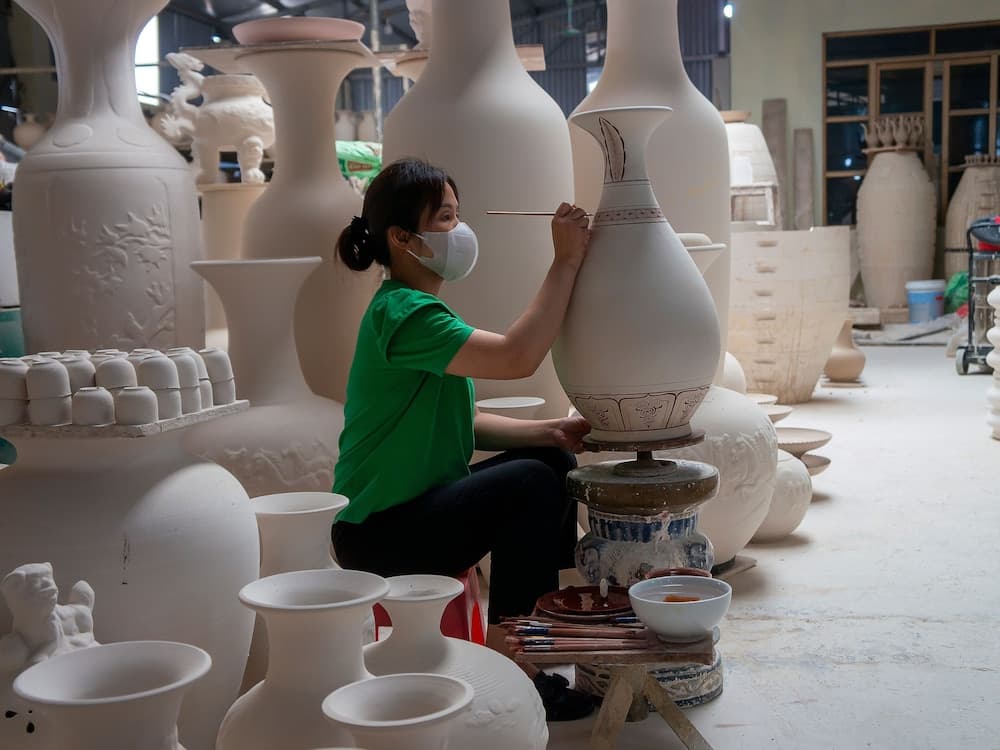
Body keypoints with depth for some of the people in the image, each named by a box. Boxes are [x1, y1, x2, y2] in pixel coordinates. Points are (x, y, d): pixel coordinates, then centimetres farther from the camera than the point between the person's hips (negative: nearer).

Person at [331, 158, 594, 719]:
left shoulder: (419, 308, 12)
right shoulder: (404, 314, -20)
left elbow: (463, 423, 12)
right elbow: (516, 358, -32)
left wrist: (547, 431, -1)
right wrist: (567, 261, -25)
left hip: (419, 502, 10)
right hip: (378, 533, -10)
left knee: (553, 462, 9)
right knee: (530, 484, -23)